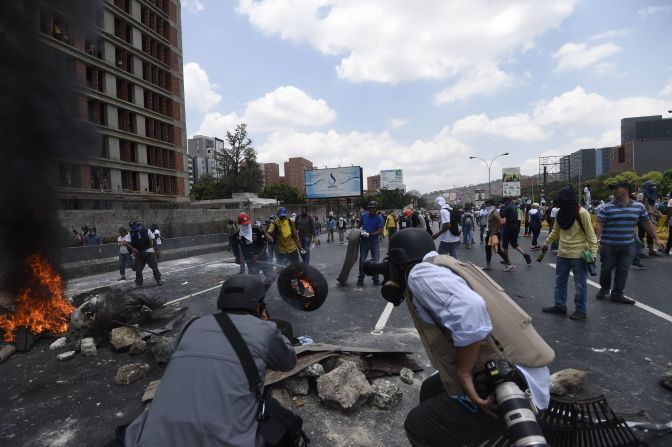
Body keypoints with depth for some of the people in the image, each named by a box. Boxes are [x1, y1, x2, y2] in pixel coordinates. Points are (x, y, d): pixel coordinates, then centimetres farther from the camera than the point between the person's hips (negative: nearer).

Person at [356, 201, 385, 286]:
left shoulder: (379, 218, -10)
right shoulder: (364, 215, -2)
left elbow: (380, 231, -15)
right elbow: (359, 225, 15)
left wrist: (369, 234, -22)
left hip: (375, 242, -1)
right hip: (364, 241, 2)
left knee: (375, 261, 6)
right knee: (362, 260, 5)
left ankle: (376, 279, 17)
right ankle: (360, 278, 16)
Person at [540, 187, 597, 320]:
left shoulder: (582, 213, -15)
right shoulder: (560, 213, 4)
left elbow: (590, 234, -14)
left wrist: (593, 253, -18)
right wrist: (546, 243, 18)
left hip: (578, 255, -7)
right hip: (562, 254, 7)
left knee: (580, 284, 4)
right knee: (560, 281, 14)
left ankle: (580, 310, 15)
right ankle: (559, 306, 26)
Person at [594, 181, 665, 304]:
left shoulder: (639, 207, 4)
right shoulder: (607, 207, -5)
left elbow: (647, 223, 12)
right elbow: (599, 225, -8)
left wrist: (656, 238, 12)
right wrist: (596, 240, -19)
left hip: (628, 245, 2)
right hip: (608, 245, -2)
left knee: (623, 270, 5)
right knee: (606, 268, 9)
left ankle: (617, 294, 14)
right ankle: (604, 288, 30)